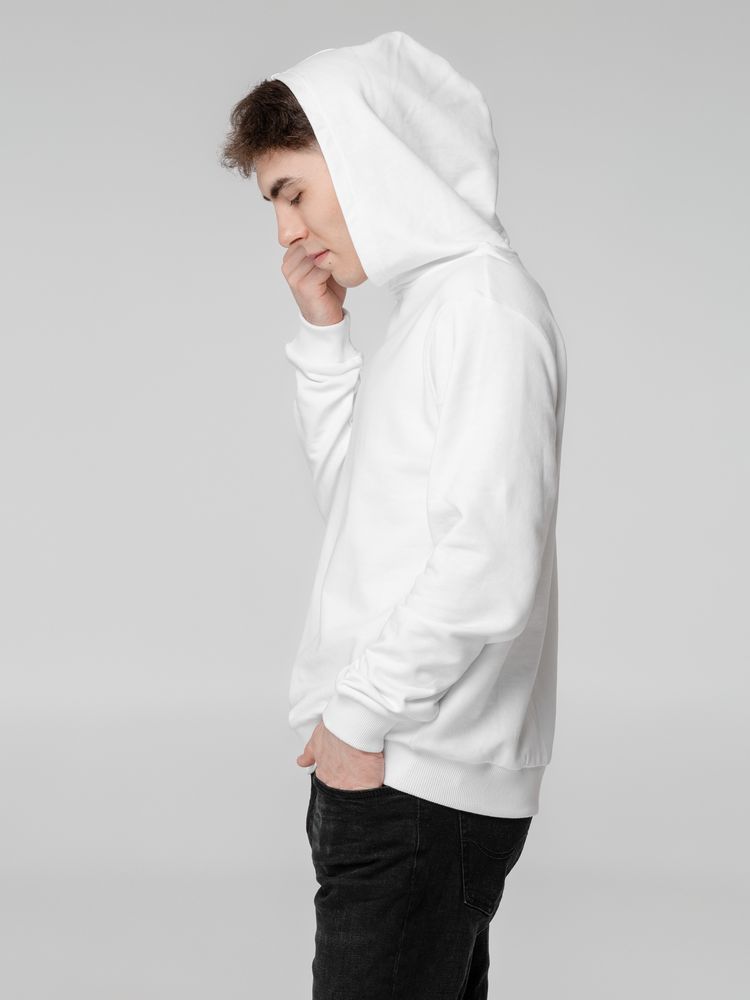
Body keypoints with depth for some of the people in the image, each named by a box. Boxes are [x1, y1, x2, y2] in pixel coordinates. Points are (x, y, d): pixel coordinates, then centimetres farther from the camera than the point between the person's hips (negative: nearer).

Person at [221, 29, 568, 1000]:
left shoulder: (483, 301, -14)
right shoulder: (426, 302, 16)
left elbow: (489, 570, -23)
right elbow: (351, 497, 22)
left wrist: (362, 715, -15)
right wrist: (323, 336, 13)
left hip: (421, 793, -9)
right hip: (387, 767, 9)